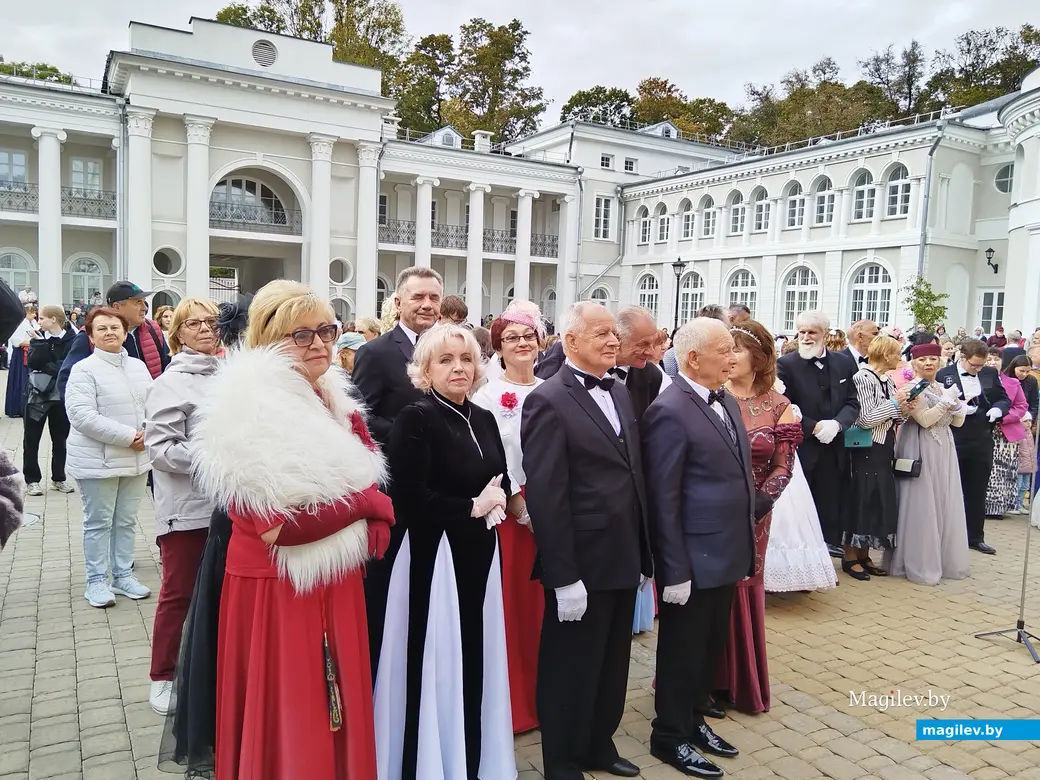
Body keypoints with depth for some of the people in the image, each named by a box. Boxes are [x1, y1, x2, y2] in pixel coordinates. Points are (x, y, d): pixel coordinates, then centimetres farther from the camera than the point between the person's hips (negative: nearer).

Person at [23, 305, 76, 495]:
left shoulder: (72, 339, -6)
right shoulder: (38, 338, 4)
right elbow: (33, 361, -11)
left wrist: (47, 367, -16)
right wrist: (42, 342, -16)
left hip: (61, 395, -2)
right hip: (37, 394, 2)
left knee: (60, 438, 10)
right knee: (31, 439, 5)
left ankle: (58, 478, 22)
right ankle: (32, 480, 14)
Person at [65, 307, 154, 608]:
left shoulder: (138, 366, 9)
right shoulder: (83, 370, -10)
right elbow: (81, 415, -19)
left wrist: (146, 432, -8)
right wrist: (128, 436, -20)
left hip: (135, 459, 5)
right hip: (97, 461, -5)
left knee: (126, 521, 14)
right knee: (98, 523, 5)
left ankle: (123, 576, 26)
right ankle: (96, 581, 18)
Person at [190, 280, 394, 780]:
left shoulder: (338, 402, 9)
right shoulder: (248, 410, -14)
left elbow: (374, 491, 8)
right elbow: (275, 527, -23)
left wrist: (371, 528, -14)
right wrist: (363, 504, -13)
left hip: (338, 582, 7)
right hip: (275, 588, -6)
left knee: (339, 716, 17)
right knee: (285, 725, 8)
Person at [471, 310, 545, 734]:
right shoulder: (488, 395, -5)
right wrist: (521, 507, -13)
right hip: (509, 509, -4)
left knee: (545, 604, 11)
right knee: (511, 604, 2)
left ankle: (545, 697, 26)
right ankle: (512, 703, 17)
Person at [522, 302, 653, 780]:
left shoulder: (620, 394, 9)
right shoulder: (549, 401, -15)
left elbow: (633, 477, 11)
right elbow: (545, 496, -19)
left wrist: (642, 554, 10)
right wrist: (563, 577, -20)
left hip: (623, 560, 8)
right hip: (581, 565, -7)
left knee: (612, 664, 22)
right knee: (571, 668, 11)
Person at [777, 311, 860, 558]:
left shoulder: (844, 362, 7)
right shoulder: (786, 364, -6)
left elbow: (852, 403, 4)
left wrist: (836, 424, -15)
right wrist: (814, 427, -17)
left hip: (834, 450, 4)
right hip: (801, 449, -3)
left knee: (829, 508, 10)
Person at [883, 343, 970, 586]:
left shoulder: (942, 388, 13)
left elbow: (958, 421, 12)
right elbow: (924, 419, -19)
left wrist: (955, 402, -6)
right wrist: (945, 400, -13)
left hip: (944, 450, 7)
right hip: (921, 451, -7)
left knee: (944, 504, 10)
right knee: (921, 506, -4)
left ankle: (944, 560, 21)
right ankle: (919, 564, 4)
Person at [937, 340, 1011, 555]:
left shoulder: (991, 374, 5)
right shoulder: (944, 375, -6)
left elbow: (1004, 399, 11)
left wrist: (998, 408, -10)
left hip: (982, 442, 4)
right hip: (953, 442, -3)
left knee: (977, 492, 12)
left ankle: (976, 537, 23)